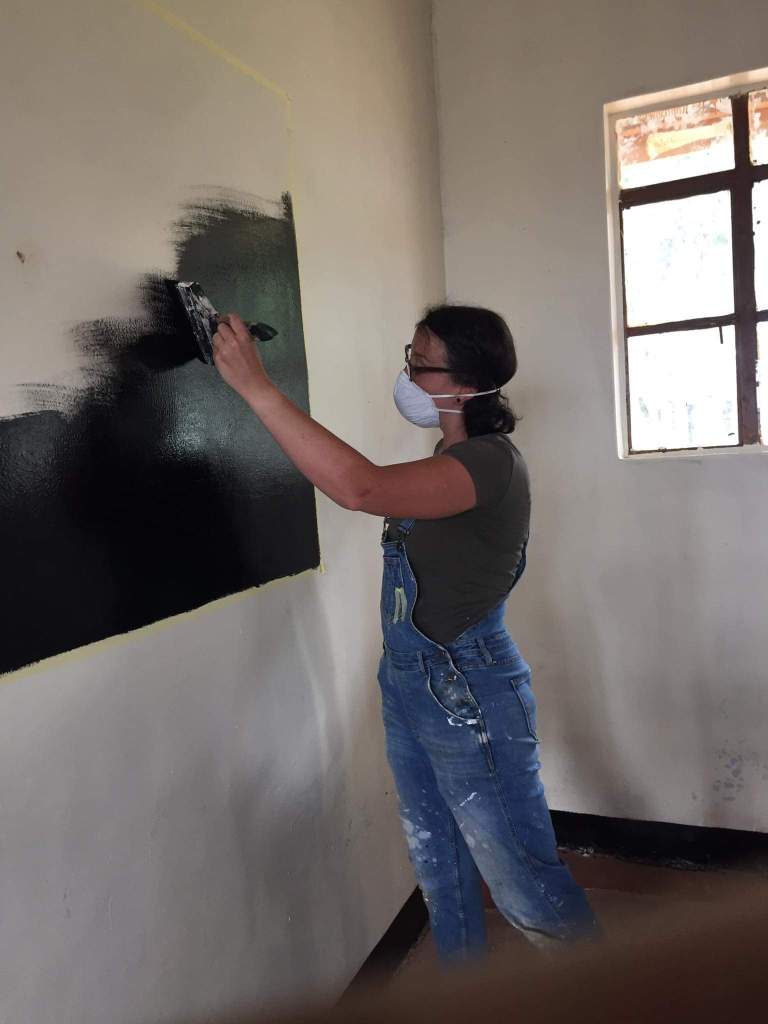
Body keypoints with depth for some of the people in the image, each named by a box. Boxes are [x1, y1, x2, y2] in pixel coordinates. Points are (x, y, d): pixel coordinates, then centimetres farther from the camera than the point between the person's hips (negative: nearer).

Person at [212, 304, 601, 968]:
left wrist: (256, 386, -38)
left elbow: (359, 487, -40)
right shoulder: (452, 458, 8)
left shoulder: (490, 462, -24)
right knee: (440, 869, 23)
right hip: (409, 686, 9)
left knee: (523, 884, 8)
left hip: (469, 696, -9)